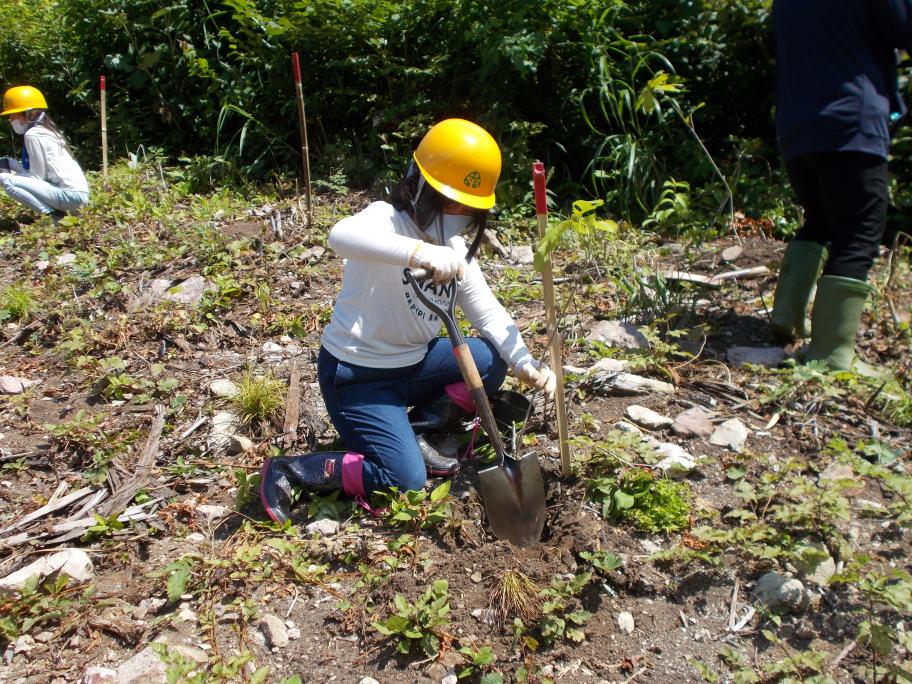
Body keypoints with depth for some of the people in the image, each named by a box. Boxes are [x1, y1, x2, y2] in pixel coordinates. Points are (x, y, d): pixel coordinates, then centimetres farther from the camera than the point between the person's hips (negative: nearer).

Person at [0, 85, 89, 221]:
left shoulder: (32, 134, -9)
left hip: (70, 194, -9)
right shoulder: (45, 129, 18)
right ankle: (56, 211, 13)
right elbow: (39, 169, 17)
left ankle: (54, 215, -11)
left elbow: (37, 176, -10)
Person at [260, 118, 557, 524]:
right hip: (356, 375, -8)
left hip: (412, 363, 8)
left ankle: (415, 434, 5)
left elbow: (487, 311, -4)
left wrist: (524, 362, -20)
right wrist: (421, 253, -61)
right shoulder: (388, 220, -21)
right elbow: (342, 236, -46)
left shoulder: (455, 250, 4)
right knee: (407, 479, -15)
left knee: (491, 358, -3)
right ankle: (289, 472, -2)